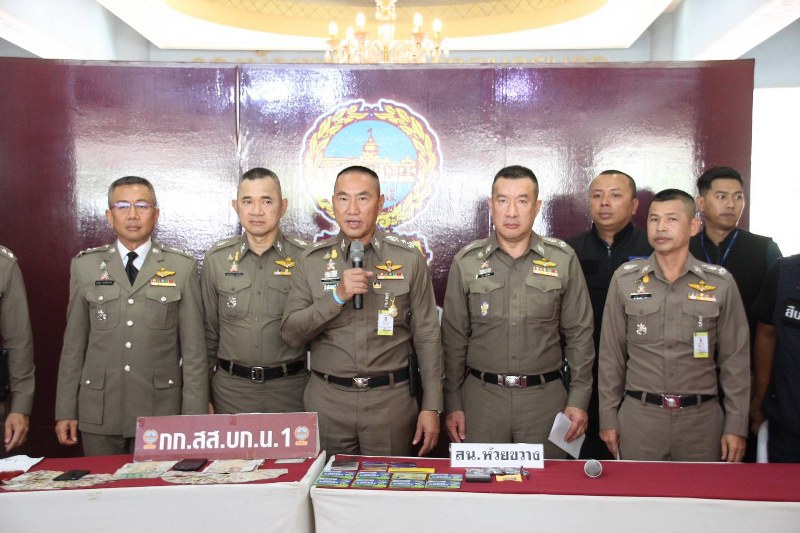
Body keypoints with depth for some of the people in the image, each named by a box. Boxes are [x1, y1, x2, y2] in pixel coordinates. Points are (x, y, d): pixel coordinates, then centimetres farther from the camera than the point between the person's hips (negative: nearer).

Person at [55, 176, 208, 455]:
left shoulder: (182, 267, 0)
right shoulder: (85, 266, 5)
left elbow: (193, 347, -2)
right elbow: (74, 343, 7)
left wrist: (194, 416, -4)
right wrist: (66, 411, 6)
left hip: (161, 413, -1)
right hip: (98, 413, 2)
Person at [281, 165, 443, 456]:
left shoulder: (409, 259, -1)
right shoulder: (311, 261, 2)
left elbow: (427, 337, 1)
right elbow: (291, 334, -3)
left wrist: (432, 407, -2)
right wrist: (337, 296, -17)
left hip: (391, 399, -1)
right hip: (328, 399, 1)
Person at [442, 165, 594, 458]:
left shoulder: (563, 260, 0)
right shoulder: (466, 262, 1)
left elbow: (579, 334, 4)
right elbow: (454, 338, 4)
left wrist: (579, 400, 1)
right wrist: (452, 404, 2)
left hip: (545, 397, 0)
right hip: (481, 397, 0)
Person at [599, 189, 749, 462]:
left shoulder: (721, 282, 1)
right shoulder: (625, 279, 1)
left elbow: (735, 359, 4)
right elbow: (611, 354, 5)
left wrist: (736, 425, 1)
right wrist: (608, 418, 4)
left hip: (702, 418, 0)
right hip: (638, 417, 0)